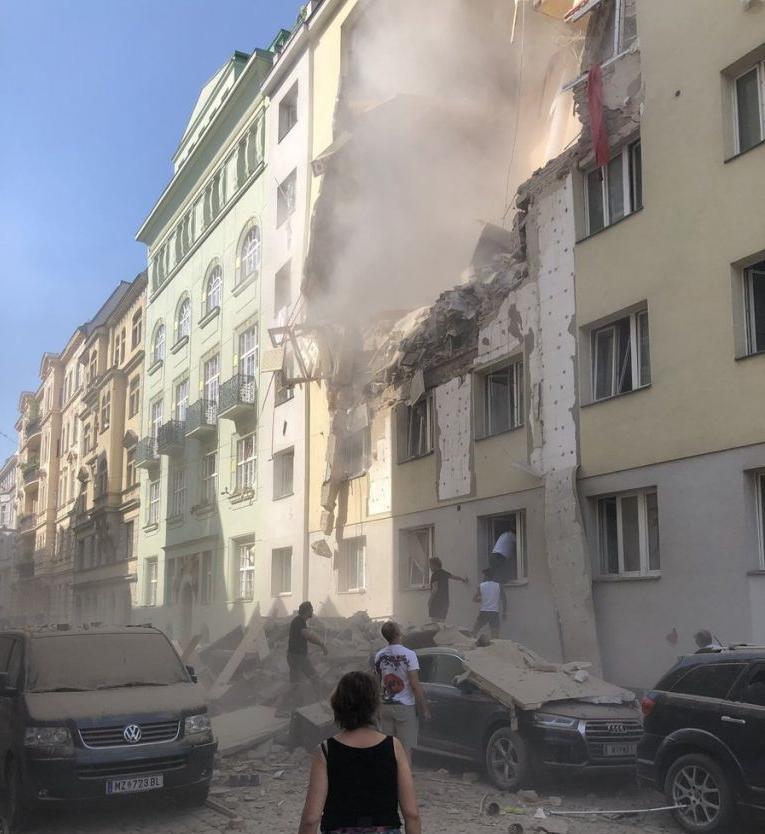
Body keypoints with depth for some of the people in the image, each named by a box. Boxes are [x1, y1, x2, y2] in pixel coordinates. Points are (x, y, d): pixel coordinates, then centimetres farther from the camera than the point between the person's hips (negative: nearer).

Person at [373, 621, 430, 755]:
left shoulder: (379, 656, 1)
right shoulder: (408, 655, -15)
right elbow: (415, 685, -17)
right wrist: (424, 709, -9)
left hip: (385, 706, 5)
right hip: (405, 707, -5)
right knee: (405, 749, 1)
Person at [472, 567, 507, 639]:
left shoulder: (481, 586, 1)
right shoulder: (499, 586, 2)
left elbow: (475, 599, 3)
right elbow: (504, 599, 3)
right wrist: (504, 612, 10)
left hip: (483, 612, 0)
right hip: (494, 612, 0)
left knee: (475, 630, 18)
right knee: (495, 635, 0)